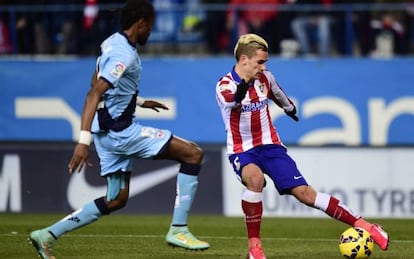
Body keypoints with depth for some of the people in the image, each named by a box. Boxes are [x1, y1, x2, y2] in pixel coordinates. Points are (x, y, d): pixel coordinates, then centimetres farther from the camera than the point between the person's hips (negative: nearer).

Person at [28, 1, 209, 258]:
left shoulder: (112, 42, 10)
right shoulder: (125, 55, -19)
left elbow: (98, 82, 25)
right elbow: (94, 94, -27)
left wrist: (139, 101, 32)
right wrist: (84, 140, -34)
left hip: (110, 131, 10)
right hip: (120, 130, -10)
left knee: (117, 199, 17)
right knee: (193, 154, -8)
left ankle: (48, 235, 13)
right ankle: (178, 230, -8)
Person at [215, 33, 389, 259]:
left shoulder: (265, 78, 0)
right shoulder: (225, 86, -17)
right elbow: (231, 102, -43)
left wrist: (289, 107, 43)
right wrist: (238, 95, -66)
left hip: (270, 146, 4)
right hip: (242, 151, -4)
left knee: (304, 193, -9)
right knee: (255, 179, -36)